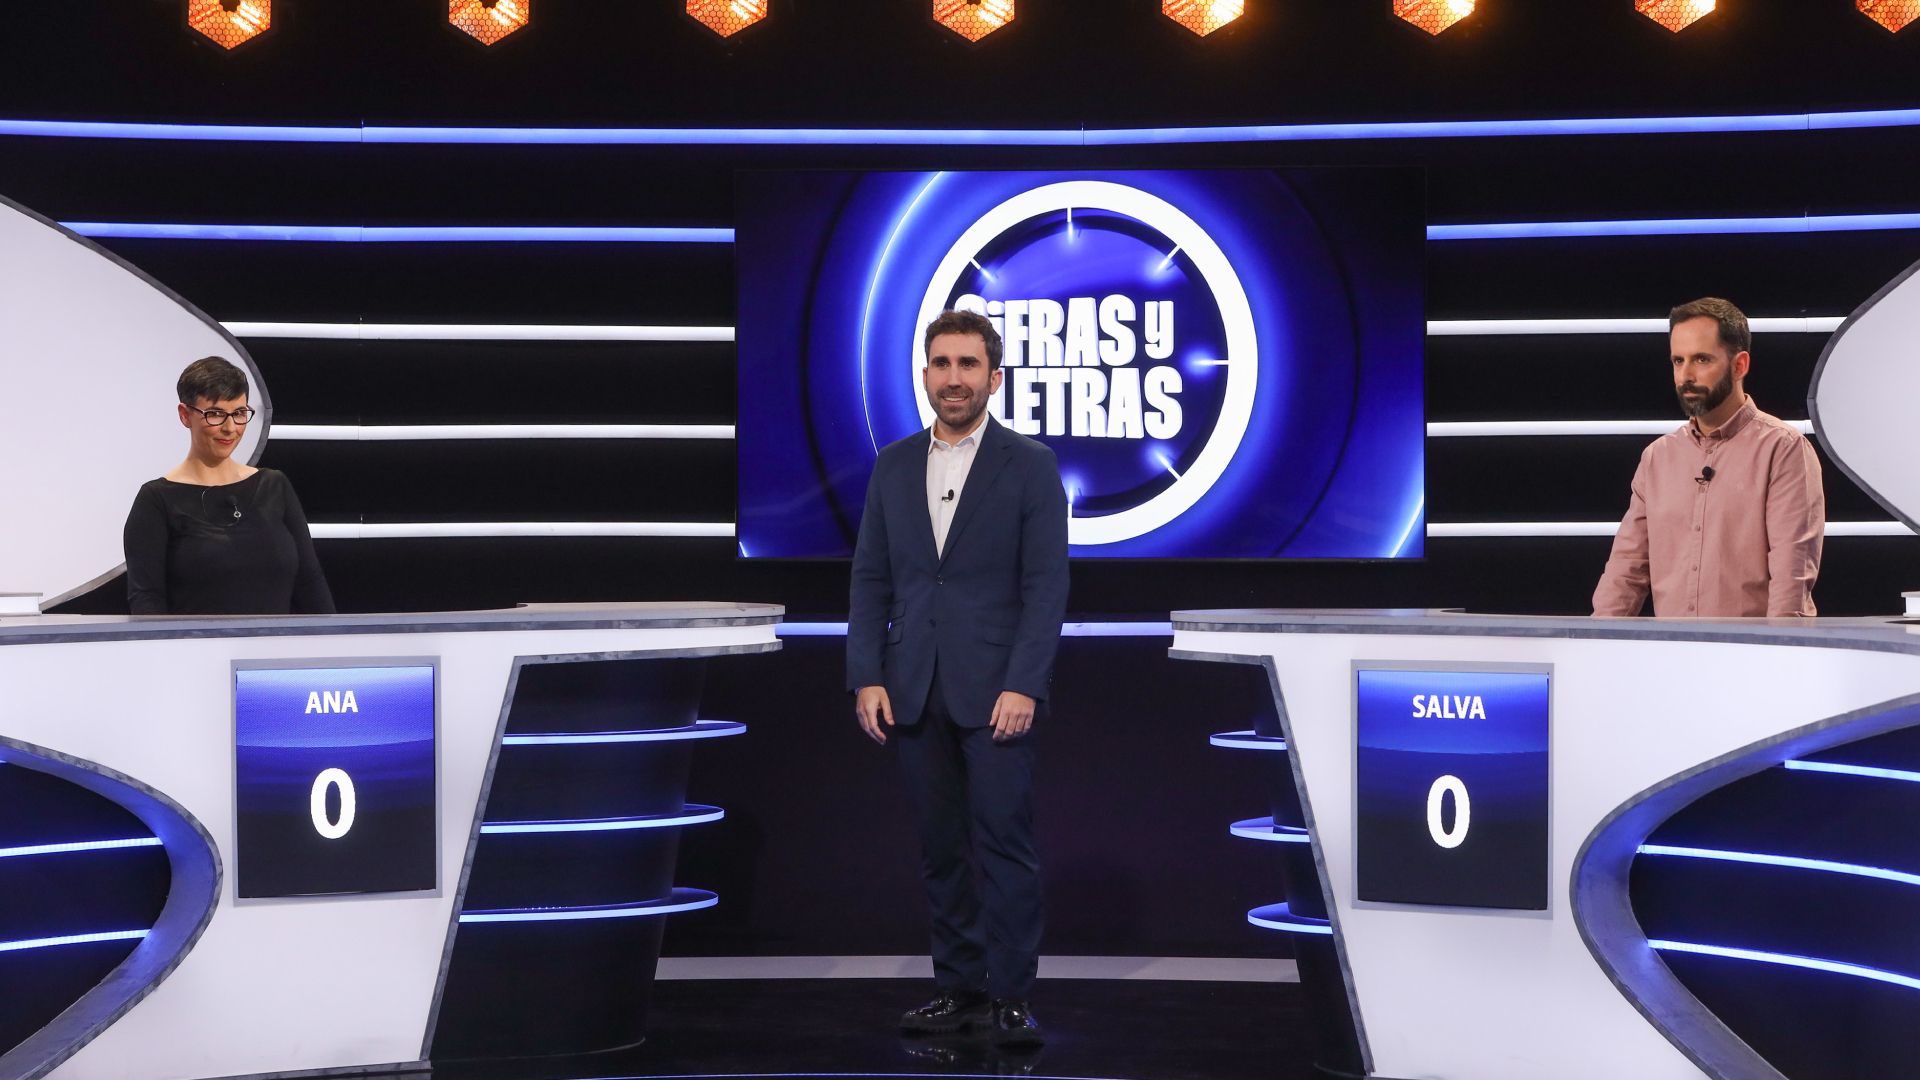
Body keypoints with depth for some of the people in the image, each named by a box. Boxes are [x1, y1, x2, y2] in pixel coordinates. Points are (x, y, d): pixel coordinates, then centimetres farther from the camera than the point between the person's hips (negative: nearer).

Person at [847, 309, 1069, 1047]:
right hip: (914, 693, 4)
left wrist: (1022, 686, -15)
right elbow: (871, 578, 9)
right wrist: (866, 677, -1)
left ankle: (1011, 995, 3)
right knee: (940, 848, 7)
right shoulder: (894, 465, 10)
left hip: (995, 692, -4)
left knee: (1004, 842, -4)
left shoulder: (1030, 465, -2)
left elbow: (1047, 585, -7)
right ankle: (960, 986, 15)